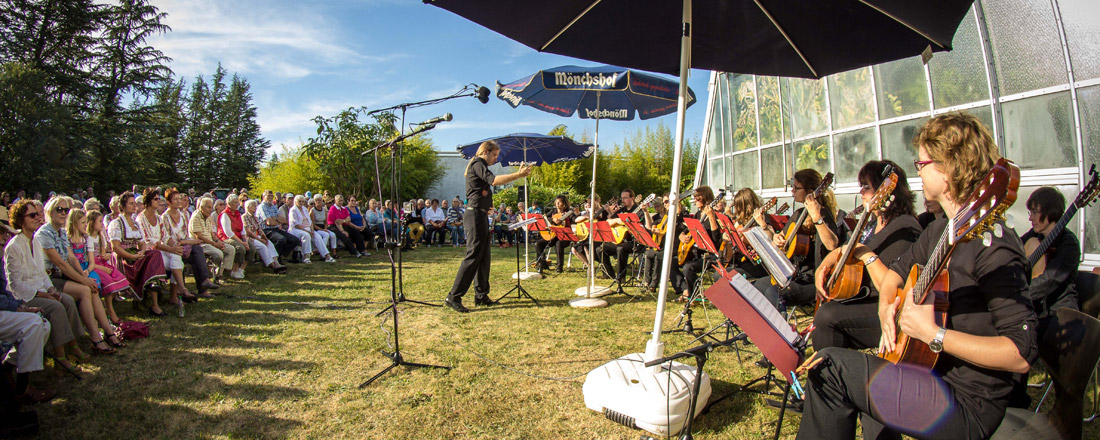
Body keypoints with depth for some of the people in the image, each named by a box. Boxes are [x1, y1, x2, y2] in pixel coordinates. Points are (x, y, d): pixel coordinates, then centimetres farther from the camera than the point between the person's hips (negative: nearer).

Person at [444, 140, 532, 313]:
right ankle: (453, 297, -11)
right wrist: (518, 175, -21)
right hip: (475, 214, -10)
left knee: (484, 257, 11)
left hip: (481, 216, 10)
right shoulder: (478, 163, -7)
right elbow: (494, 180, -23)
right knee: (473, 256, -12)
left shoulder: (479, 165, 24)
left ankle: (481, 295, 16)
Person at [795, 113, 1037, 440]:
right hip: (935, 374, 9)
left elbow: (1022, 355, -27)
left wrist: (934, 334, -28)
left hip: (967, 406, -9)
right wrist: (887, 306, 2)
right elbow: (897, 272, 20)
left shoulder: (993, 246, -23)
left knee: (830, 367, -9)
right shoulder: (937, 231, 5)